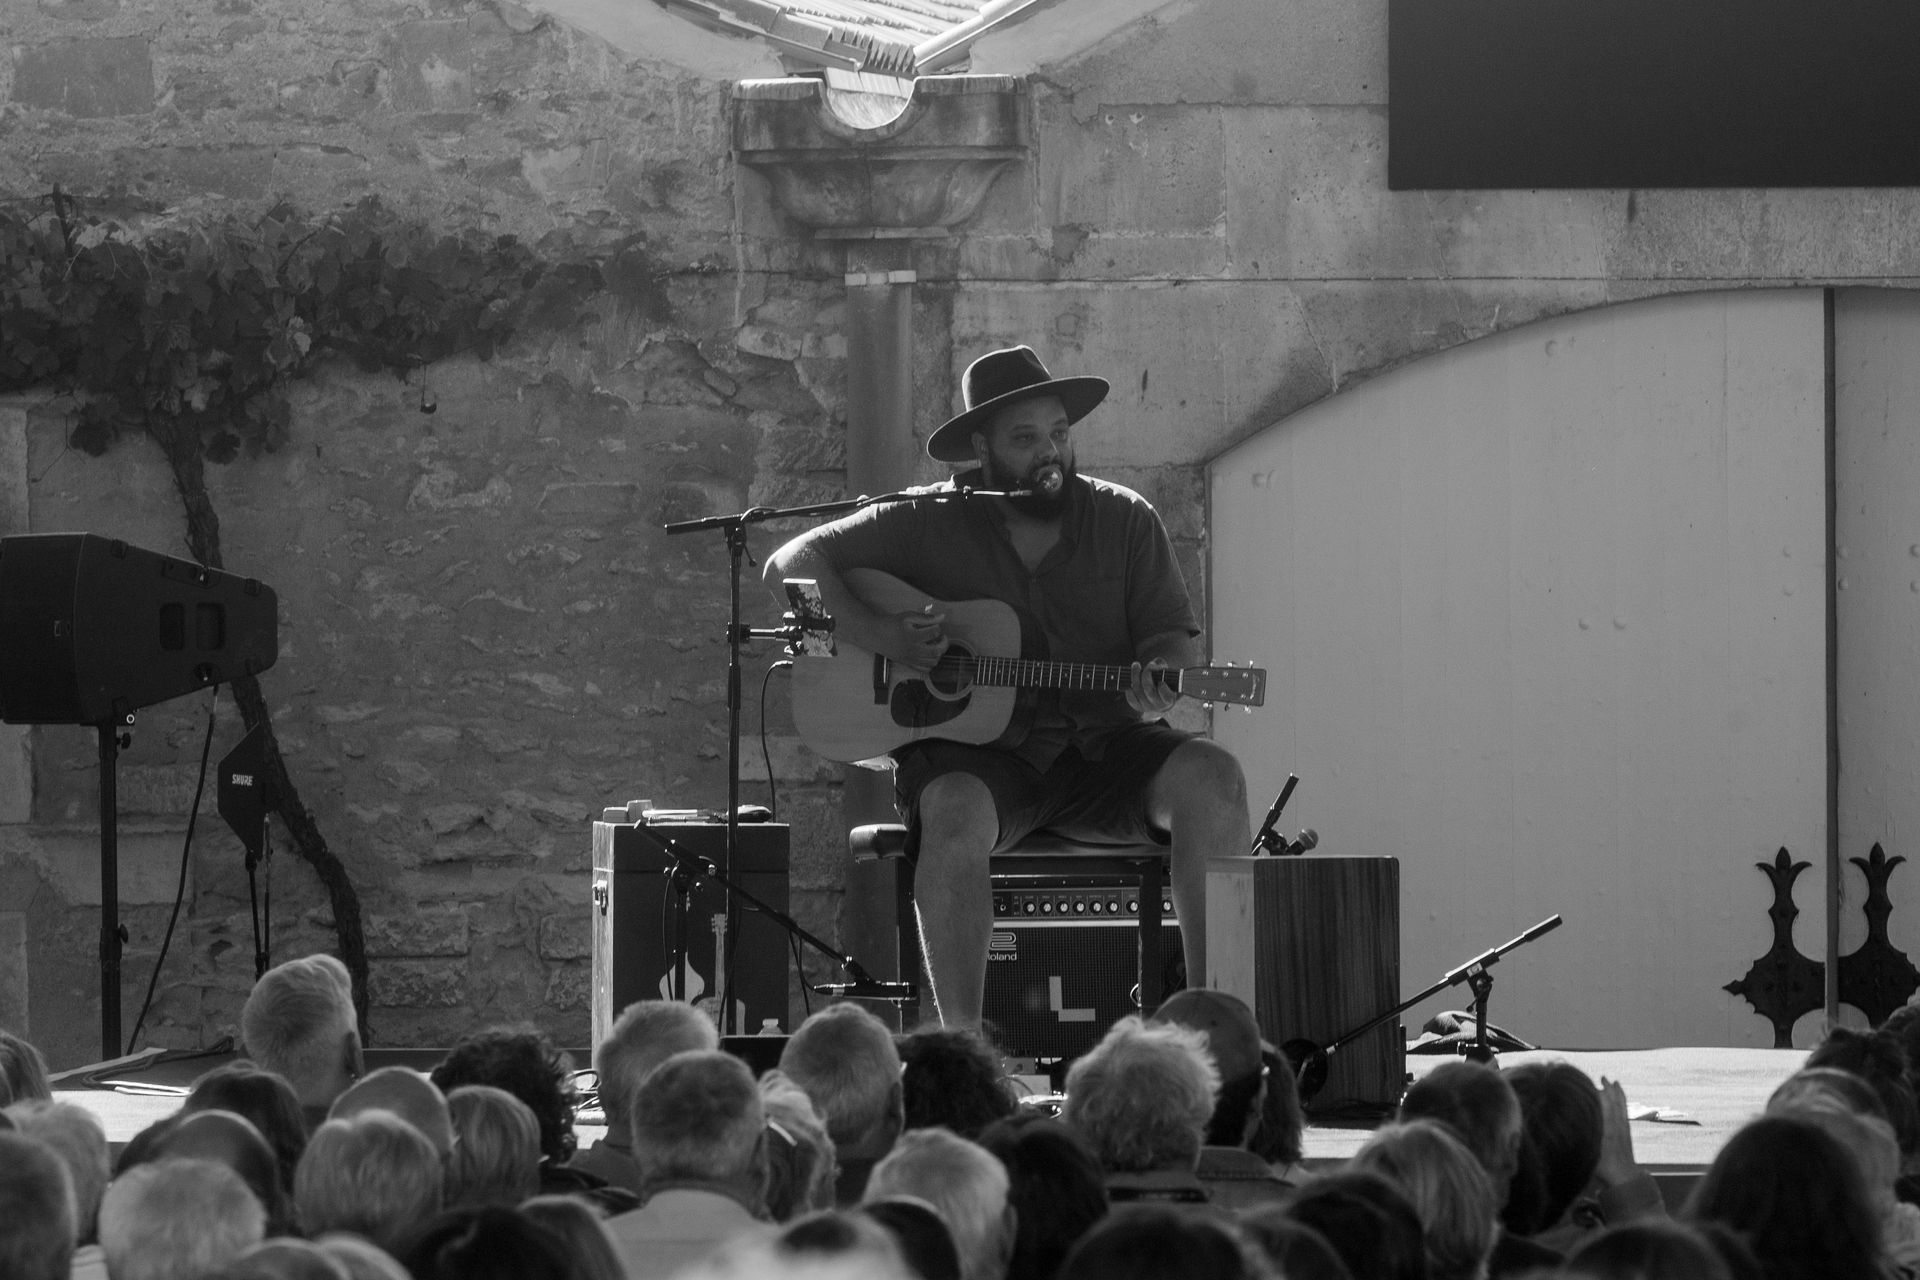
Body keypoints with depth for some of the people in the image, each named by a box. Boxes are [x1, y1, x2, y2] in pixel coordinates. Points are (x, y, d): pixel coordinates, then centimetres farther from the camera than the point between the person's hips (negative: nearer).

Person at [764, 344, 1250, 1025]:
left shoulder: (1124, 521, 8)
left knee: (1211, 777, -27)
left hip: (1101, 745, 2)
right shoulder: (933, 522, 2)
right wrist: (876, 635, -14)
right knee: (955, 811, -38)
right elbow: (791, 564, 3)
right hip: (979, 753, -2)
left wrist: (1157, 682, -18)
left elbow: (1175, 638, 8)